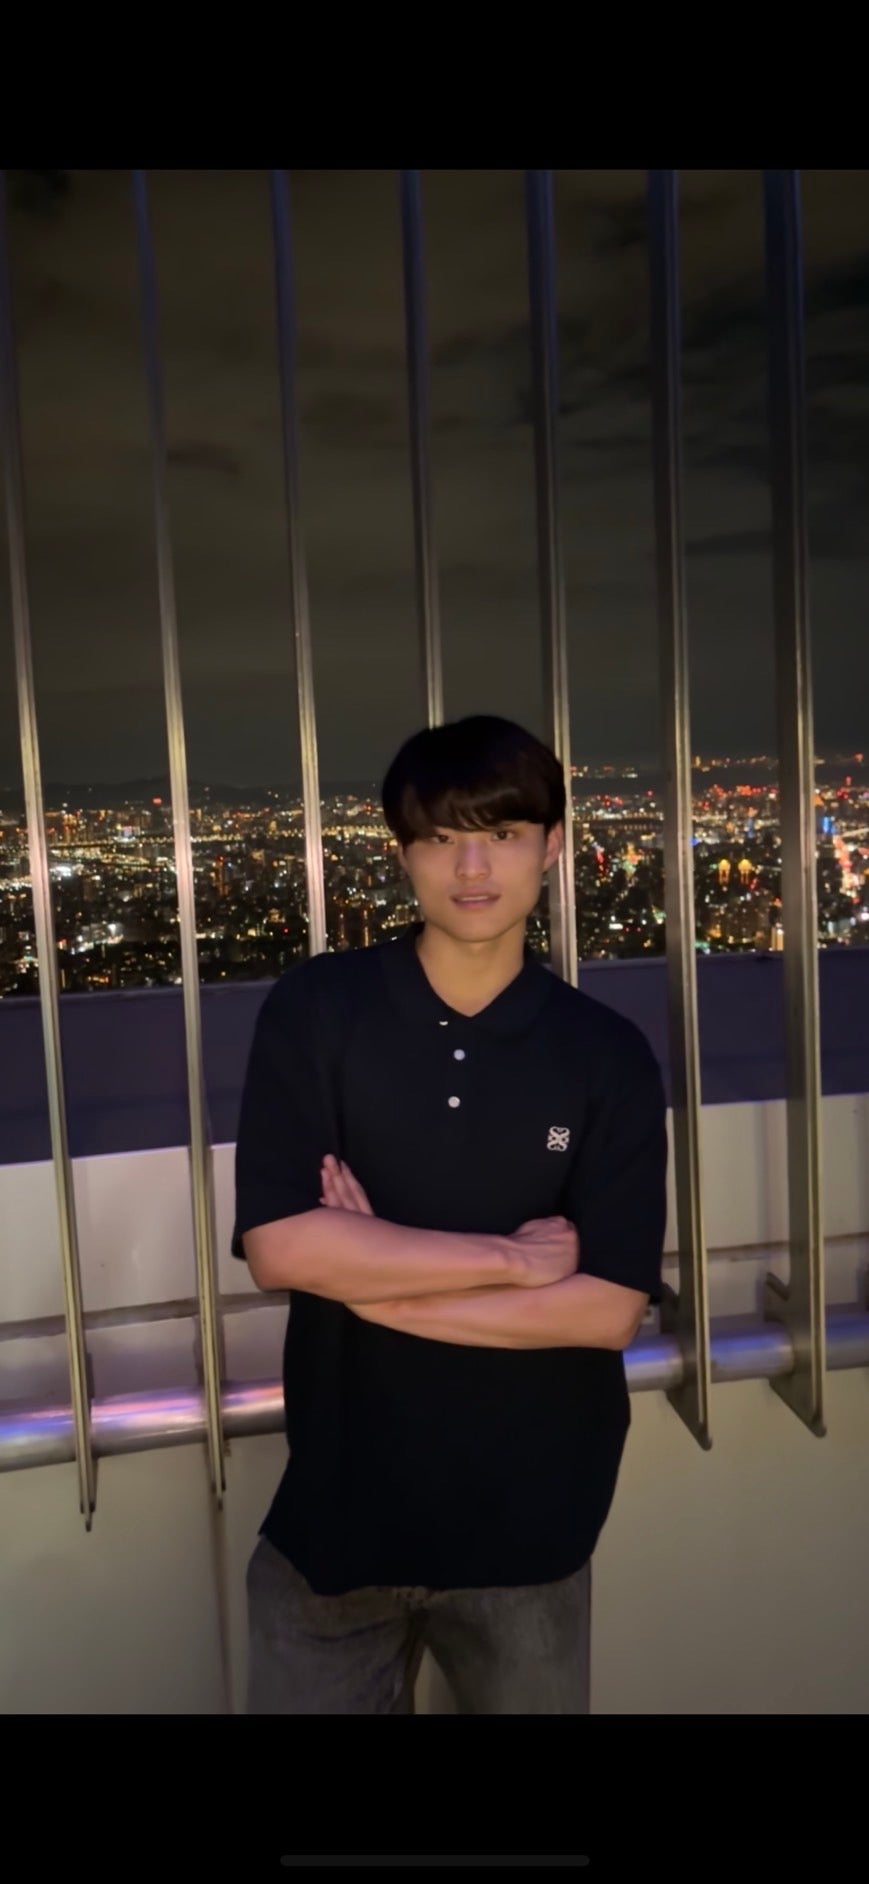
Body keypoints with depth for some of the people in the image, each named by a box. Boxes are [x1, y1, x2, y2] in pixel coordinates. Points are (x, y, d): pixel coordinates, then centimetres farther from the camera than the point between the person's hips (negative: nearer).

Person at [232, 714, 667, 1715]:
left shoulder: (609, 1056, -7)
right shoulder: (312, 1011, -9)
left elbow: (608, 1309, -12)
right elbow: (279, 1246, -16)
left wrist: (373, 1282, -16)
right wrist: (514, 1258, -16)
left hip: (529, 1521, 1)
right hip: (335, 1509, 0)